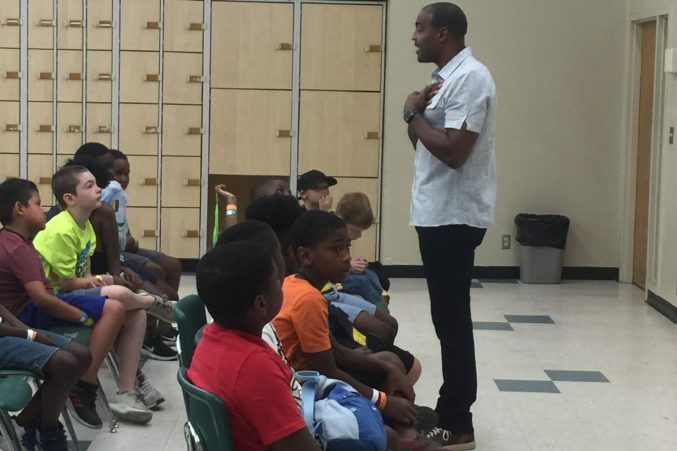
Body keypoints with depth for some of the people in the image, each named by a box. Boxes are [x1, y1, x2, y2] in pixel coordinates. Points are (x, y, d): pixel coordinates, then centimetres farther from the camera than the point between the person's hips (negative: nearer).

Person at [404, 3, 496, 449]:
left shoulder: (469, 78, -17)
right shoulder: (447, 77, 15)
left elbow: (454, 151, -25)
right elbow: (426, 142, 18)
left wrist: (414, 113, -12)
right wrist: (415, 114, -2)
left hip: (453, 215, -10)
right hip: (439, 212, 10)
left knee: (452, 317, -5)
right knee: (448, 316, 14)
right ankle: (450, 413, 23)